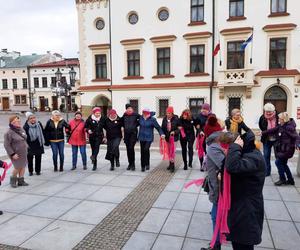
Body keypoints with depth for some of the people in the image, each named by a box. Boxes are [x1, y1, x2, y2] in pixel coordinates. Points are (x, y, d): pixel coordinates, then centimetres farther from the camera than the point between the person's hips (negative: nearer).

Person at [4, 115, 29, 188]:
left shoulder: (21, 129, 4)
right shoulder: (9, 132, -17)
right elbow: (6, 145, -17)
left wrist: (26, 147, 13)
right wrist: (12, 154, -20)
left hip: (23, 152, 7)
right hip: (16, 153, -7)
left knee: (23, 166, 9)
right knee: (17, 167, -2)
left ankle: (21, 181, 23)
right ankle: (13, 180, 24)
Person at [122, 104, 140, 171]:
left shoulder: (135, 115, -5)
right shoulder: (124, 115, 8)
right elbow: (122, 122, 24)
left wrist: (136, 124, 0)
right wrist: (125, 127, 12)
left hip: (133, 133, -4)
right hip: (126, 134, 4)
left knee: (131, 148, -15)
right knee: (128, 149, 7)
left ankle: (133, 164, -6)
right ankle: (130, 163, 18)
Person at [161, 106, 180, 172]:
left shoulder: (176, 119, -11)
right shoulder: (164, 119, 0)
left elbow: (179, 128, -7)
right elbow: (162, 128, 6)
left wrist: (175, 132, -21)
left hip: (173, 137, -5)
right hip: (167, 137, 5)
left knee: (172, 151, -8)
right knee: (169, 151, 14)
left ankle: (173, 165, -1)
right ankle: (170, 163, 28)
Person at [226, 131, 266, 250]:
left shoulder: (254, 158, -24)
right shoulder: (248, 153, 7)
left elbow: (233, 167, -41)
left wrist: (235, 147, -31)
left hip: (247, 209, -9)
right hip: (240, 204, 9)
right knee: (237, 240, 23)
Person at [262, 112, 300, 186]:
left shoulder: (289, 127, -20)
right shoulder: (281, 126, 5)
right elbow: (273, 130, 14)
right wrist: (263, 133, 14)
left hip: (286, 149, -9)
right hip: (281, 148, 9)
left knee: (278, 162, -7)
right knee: (283, 164, 15)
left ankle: (282, 179, 7)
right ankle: (290, 180, 27)